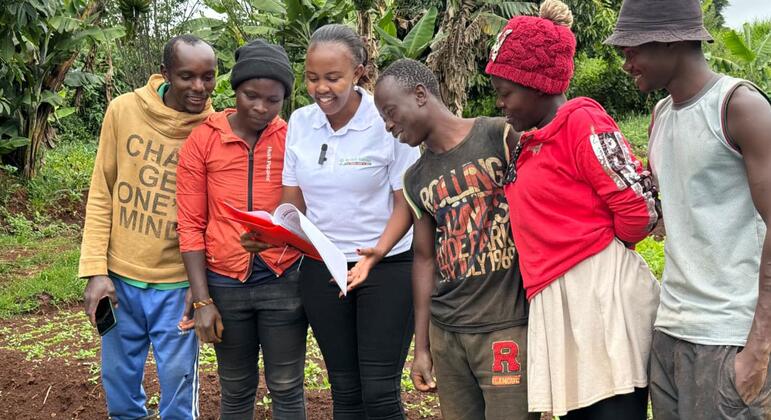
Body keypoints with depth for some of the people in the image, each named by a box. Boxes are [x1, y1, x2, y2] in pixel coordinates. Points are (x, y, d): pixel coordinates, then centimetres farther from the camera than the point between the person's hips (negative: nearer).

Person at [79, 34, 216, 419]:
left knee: (178, 381, 5)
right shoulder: (123, 111, -6)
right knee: (118, 379, 15)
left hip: (177, 283, -2)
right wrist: (95, 269, -4)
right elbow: (101, 194, 0)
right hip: (119, 276, 2)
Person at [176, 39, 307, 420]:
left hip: (283, 281, -1)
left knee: (286, 388, 7)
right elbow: (190, 225, -1)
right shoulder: (202, 141, -3)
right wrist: (202, 300, -4)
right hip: (224, 284, 1)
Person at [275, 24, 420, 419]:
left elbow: (405, 204, -9)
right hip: (321, 268, 4)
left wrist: (378, 251, -26)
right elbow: (293, 202, 6)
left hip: (387, 265, -4)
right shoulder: (299, 122, 1)